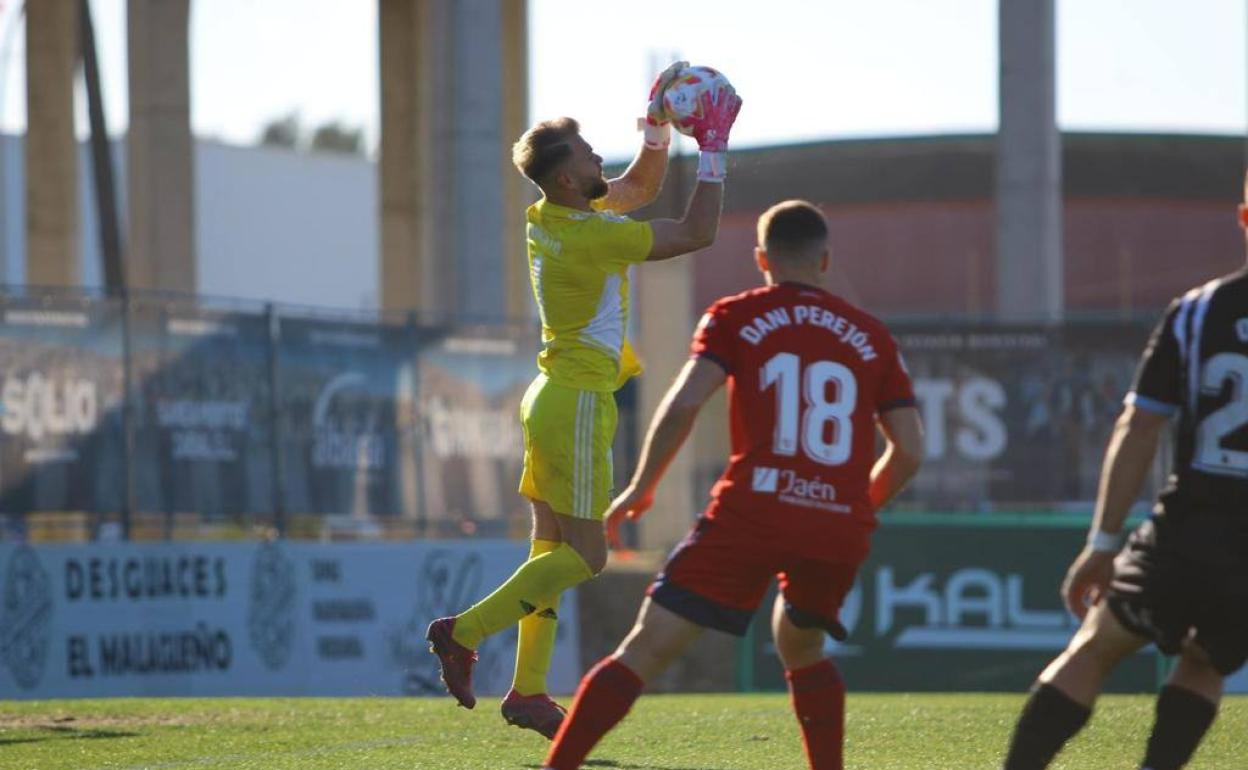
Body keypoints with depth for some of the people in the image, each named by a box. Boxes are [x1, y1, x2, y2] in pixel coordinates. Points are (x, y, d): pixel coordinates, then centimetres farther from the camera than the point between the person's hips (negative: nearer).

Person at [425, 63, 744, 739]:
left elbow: (640, 187, 24)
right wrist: (713, 150, -11)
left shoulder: (554, 215, 7)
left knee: (554, 551, 10)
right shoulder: (586, 235, -20)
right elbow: (696, 232, -17)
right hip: (577, 401, -10)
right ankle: (465, 632, -6)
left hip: (556, 397, 10)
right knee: (583, 557, -6)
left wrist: (658, 128, 9)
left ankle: (528, 691, 9)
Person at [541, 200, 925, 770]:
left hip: (751, 515, -3)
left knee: (645, 650, -3)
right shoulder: (870, 336, 16)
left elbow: (684, 404, -7)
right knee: (802, 649, 30)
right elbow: (909, 450, 13)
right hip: (840, 531, 3)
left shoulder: (735, 318, 8)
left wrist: (640, 488, 5)